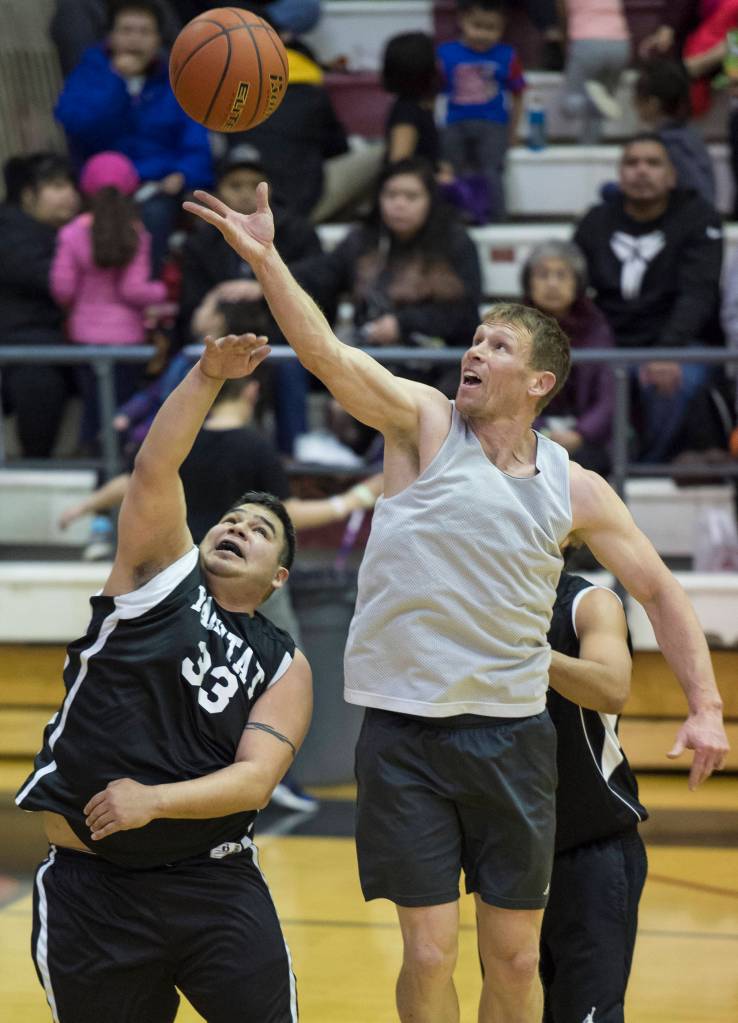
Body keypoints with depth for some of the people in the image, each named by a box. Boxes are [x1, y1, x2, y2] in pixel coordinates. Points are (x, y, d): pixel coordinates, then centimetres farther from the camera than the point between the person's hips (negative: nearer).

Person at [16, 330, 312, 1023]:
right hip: (89, 882, -1)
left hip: (213, 882, 1)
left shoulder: (284, 666, 7)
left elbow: (256, 779, -6)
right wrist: (208, 376, -20)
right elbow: (154, 468, -9)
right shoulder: (162, 572, 6)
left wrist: (152, 799, -20)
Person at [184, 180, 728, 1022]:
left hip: (512, 735, 2)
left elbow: (657, 589, 10)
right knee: (428, 953, -3)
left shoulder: (575, 490, 2)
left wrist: (705, 707, 0)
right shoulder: (425, 425, -4)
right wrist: (264, 257, -34)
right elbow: (325, 352, -19)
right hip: (405, 731, -2)